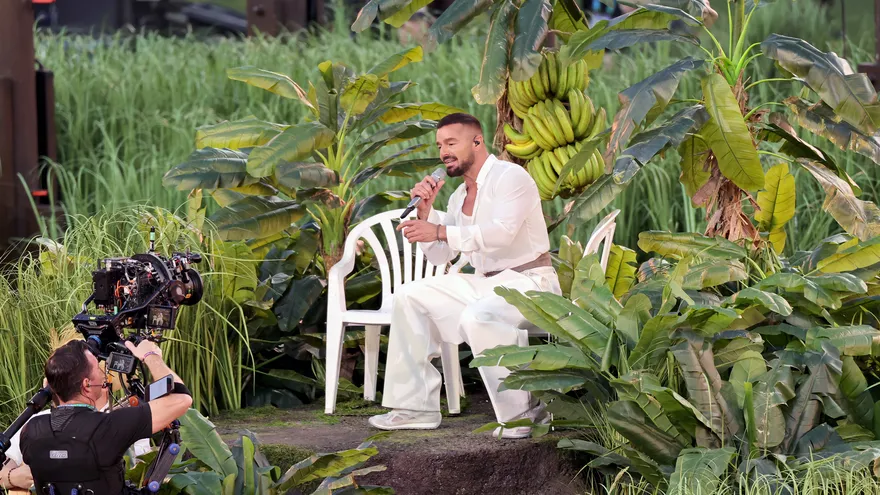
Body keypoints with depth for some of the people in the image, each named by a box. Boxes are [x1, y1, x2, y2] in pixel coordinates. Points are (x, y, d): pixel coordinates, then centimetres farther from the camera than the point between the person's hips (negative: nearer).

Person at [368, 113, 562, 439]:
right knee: (409, 298, 3)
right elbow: (439, 257, 16)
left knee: (478, 317, -37)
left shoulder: (510, 177, -11)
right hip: (484, 283, 9)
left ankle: (523, 412, -26)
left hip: (528, 281, -9)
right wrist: (426, 212, 1)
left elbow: (502, 232, -27)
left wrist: (442, 232, -29)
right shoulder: (459, 197, 15)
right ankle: (416, 407, 1)